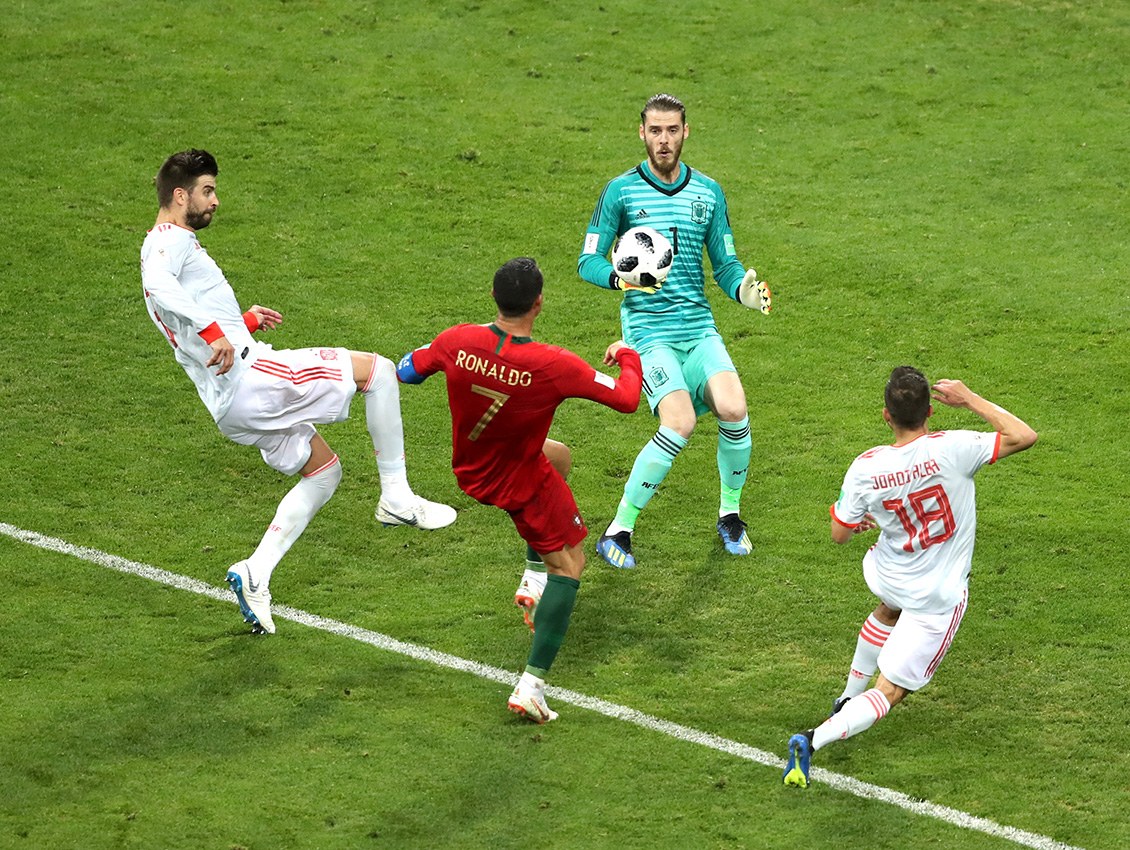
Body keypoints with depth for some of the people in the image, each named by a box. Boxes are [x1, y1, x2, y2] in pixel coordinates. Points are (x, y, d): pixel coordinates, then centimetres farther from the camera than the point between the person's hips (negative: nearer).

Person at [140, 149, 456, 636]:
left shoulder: (164, 248, 25)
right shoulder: (172, 241, -6)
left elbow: (187, 333, 33)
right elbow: (159, 287, -30)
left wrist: (244, 322, 33)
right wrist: (211, 329, -36)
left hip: (230, 407, 11)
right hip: (248, 375, -11)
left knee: (323, 471, 20)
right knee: (376, 370, -6)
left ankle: (255, 574, 9)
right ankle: (396, 498, -5)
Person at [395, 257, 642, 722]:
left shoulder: (457, 341, -22)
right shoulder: (554, 365, -31)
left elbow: (406, 370, -1)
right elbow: (627, 399, -18)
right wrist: (627, 357, 2)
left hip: (469, 469, 6)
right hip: (522, 484, -6)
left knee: (558, 455, 34)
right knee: (569, 564, 11)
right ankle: (531, 685, 1)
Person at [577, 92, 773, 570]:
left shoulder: (708, 193, 11)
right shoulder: (621, 191, 0)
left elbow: (725, 264, 15)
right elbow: (588, 261, -1)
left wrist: (744, 289, -8)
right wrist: (620, 278, -23)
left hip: (699, 325, 4)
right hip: (648, 330, -4)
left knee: (734, 410, -19)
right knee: (680, 423, -24)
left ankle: (730, 513, 8)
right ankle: (618, 531, -9)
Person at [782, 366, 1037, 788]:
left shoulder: (865, 468, -19)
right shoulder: (951, 449, -28)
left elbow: (840, 533, -6)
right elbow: (1024, 436, -21)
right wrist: (970, 399, -12)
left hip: (887, 575, 4)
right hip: (939, 597, -4)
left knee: (888, 611, 42)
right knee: (888, 692, 0)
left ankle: (848, 699, 50)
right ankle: (815, 739, -20)